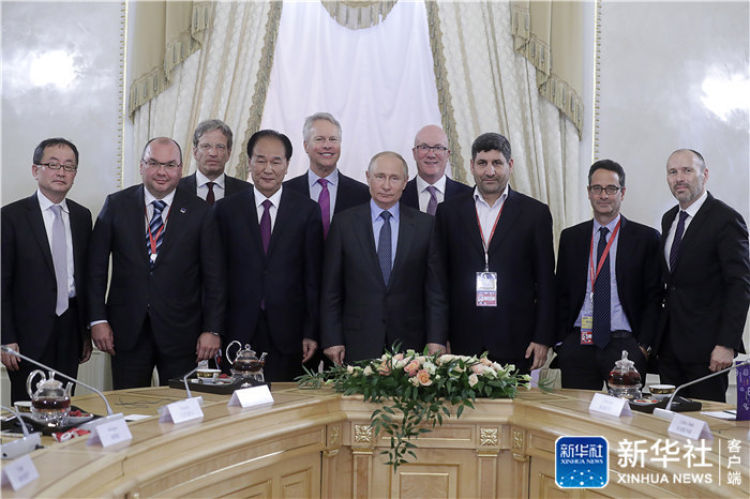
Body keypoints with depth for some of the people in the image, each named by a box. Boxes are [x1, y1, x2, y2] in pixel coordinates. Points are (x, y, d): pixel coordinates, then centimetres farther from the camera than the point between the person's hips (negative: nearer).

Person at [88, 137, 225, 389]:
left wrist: (212, 330, -4)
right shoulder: (116, 205, 3)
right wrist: (98, 319, -2)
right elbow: (96, 267, 5)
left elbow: (214, 276, 1)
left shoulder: (199, 212, 0)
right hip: (127, 330, 1)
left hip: (181, 333, -1)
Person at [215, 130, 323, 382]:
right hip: (239, 330, 1)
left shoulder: (307, 210, 3)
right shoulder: (227, 209, 6)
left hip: (287, 333, 0)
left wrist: (311, 332, -2)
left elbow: (313, 278, 2)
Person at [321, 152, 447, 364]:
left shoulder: (425, 225, 5)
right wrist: (332, 340, -3)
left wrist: (436, 340, -3)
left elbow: (435, 289, 4)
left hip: (409, 343, 1)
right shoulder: (344, 223, 4)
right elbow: (331, 289, 3)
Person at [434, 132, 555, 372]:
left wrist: (543, 338, -1)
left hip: (514, 342, -1)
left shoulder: (535, 213, 5)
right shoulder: (448, 211, 8)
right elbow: (441, 277, 8)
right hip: (462, 341, 1)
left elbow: (545, 281, 4)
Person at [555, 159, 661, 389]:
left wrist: (643, 345, -7)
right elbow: (561, 294, 12)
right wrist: (561, 341, 3)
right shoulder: (570, 237, 11)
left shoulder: (646, 238, 3)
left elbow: (653, 298, 1)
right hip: (577, 346, 2)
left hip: (625, 345, -2)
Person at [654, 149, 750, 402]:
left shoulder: (726, 219, -9)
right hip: (669, 343, 7)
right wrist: (654, 336, 11)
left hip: (705, 345, -7)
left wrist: (727, 345, -20)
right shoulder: (669, 219, 14)